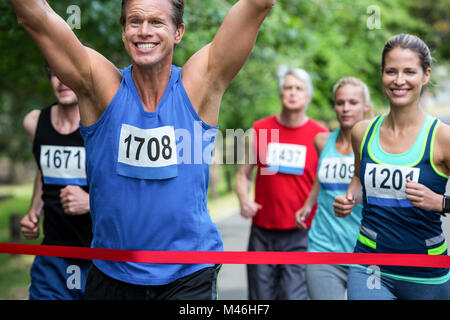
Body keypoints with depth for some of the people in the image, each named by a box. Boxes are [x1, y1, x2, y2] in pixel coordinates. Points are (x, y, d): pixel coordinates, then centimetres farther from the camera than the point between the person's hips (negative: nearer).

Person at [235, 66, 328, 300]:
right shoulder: (259, 130, 6)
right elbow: (243, 174, 13)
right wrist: (243, 200, -7)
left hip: (300, 235, -2)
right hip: (263, 233, 2)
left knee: (295, 295, -8)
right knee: (261, 296, 8)